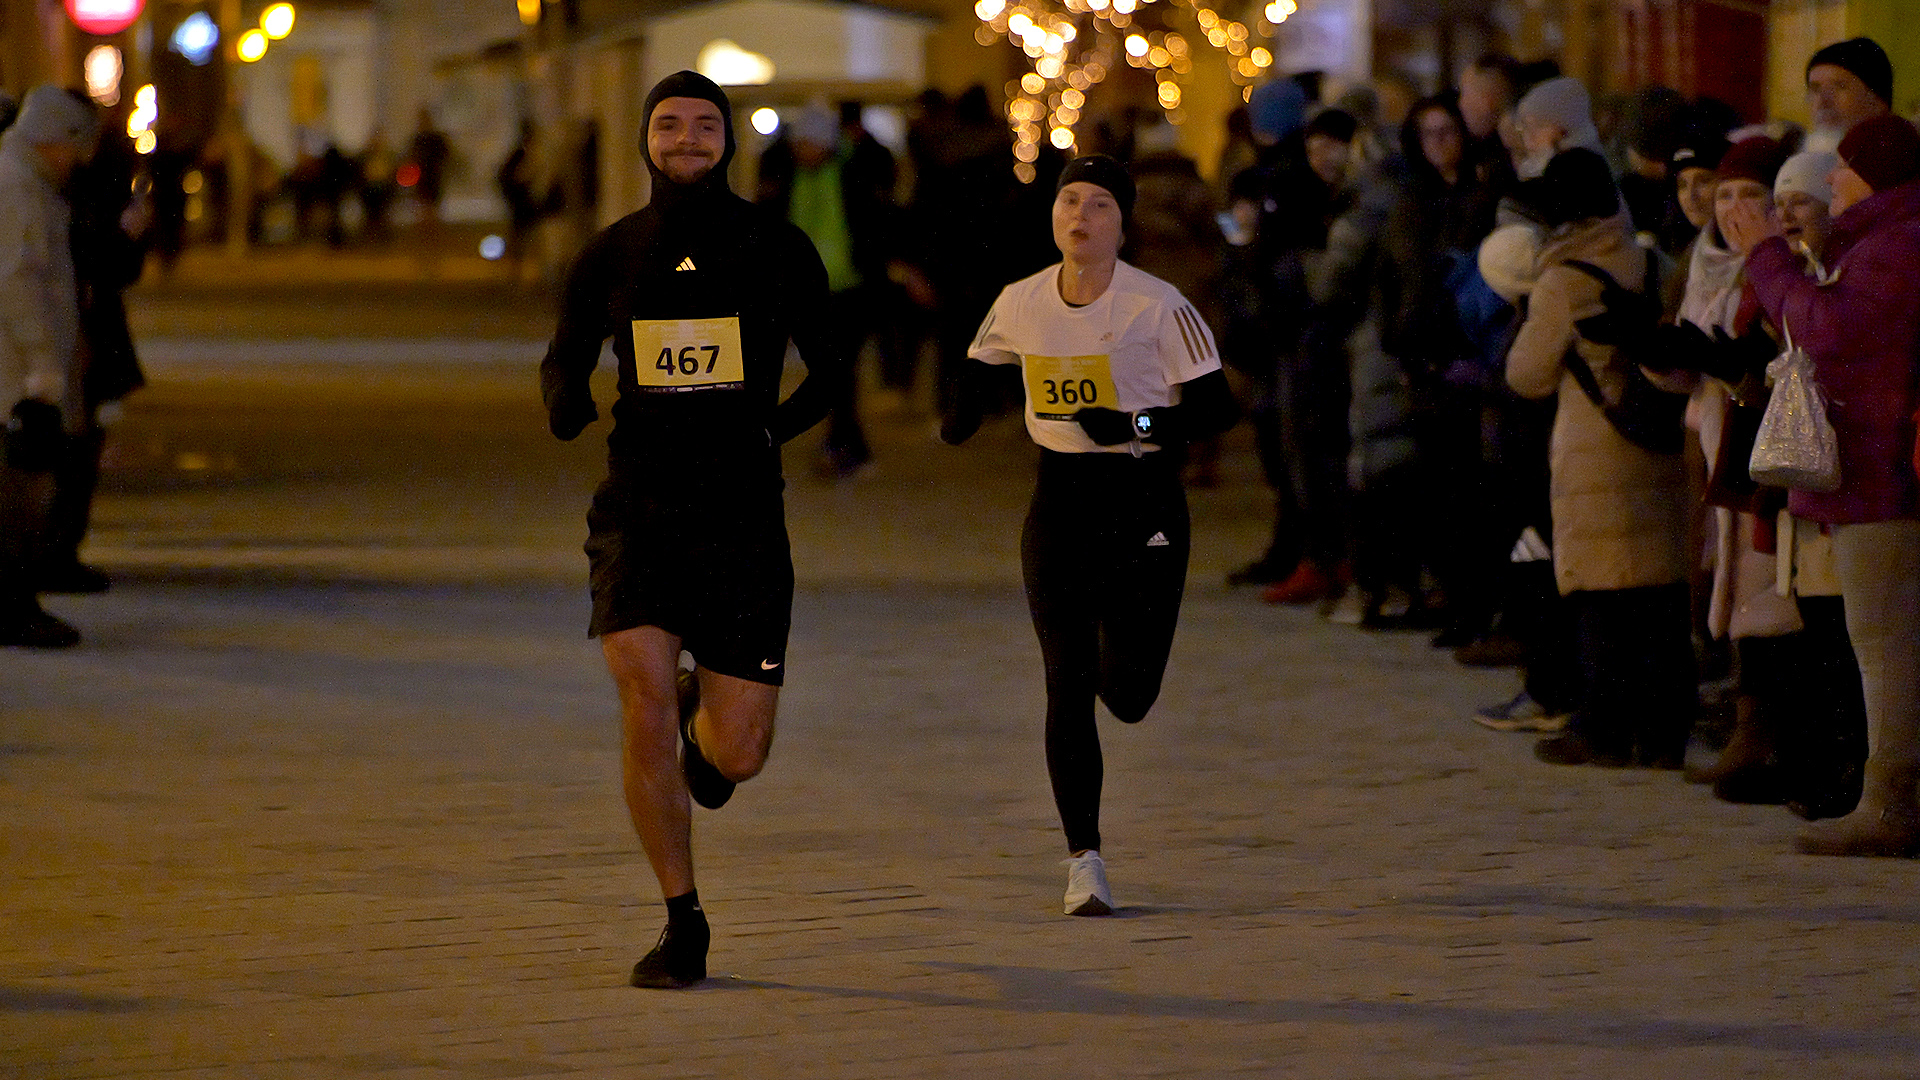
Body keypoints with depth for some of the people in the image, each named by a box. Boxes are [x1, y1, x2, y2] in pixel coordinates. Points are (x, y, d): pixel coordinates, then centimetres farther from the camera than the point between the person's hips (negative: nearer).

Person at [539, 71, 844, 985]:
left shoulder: (778, 249, 2)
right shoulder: (612, 254, 5)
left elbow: (831, 369, 11)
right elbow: (564, 360, 12)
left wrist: (776, 425, -5)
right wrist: (566, 405, -10)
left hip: (741, 508, 0)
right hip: (637, 501, 0)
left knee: (738, 757, -2)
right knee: (644, 699, -19)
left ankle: (705, 716, 39)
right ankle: (682, 922, -2)